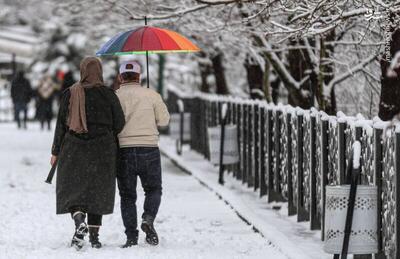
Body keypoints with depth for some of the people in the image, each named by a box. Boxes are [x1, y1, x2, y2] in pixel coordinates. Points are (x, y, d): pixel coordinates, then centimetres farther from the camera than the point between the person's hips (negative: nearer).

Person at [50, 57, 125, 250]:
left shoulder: (71, 94, -2)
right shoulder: (108, 94, -3)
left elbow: (61, 124, 0)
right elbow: (119, 123, -3)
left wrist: (56, 152, 5)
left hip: (74, 149, -1)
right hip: (102, 151, 1)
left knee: (72, 190, 6)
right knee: (97, 191, 10)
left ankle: (79, 221, -22)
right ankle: (94, 236, 8)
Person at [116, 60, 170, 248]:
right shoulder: (151, 95, 0)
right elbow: (164, 120, 3)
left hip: (123, 150, 1)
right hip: (149, 150, 0)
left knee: (127, 195, 8)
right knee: (153, 189, 16)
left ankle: (131, 236, 1)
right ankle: (148, 218, -11)